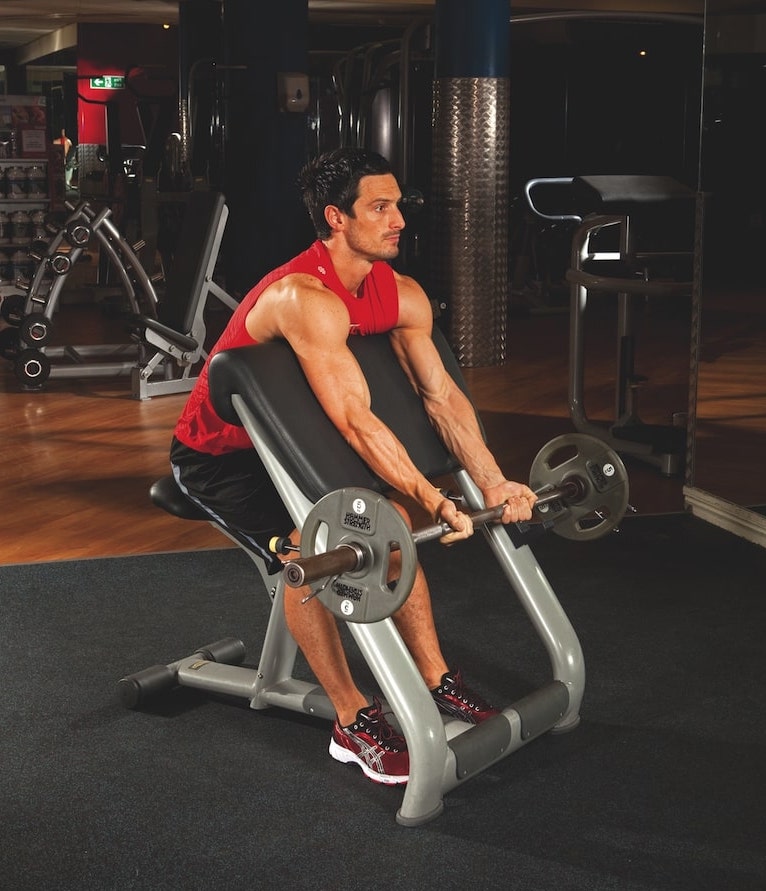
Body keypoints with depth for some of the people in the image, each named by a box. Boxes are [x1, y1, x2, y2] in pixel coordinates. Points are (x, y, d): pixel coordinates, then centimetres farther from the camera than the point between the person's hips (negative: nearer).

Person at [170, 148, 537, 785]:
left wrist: (493, 483, -18)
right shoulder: (305, 298, -34)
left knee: (392, 517, -3)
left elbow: (443, 397, -8)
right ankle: (354, 726, -18)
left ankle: (433, 679, 6)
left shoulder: (402, 296, -7)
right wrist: (434, 502, -43)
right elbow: (357, 421, -40)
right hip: (217, 452, -8)